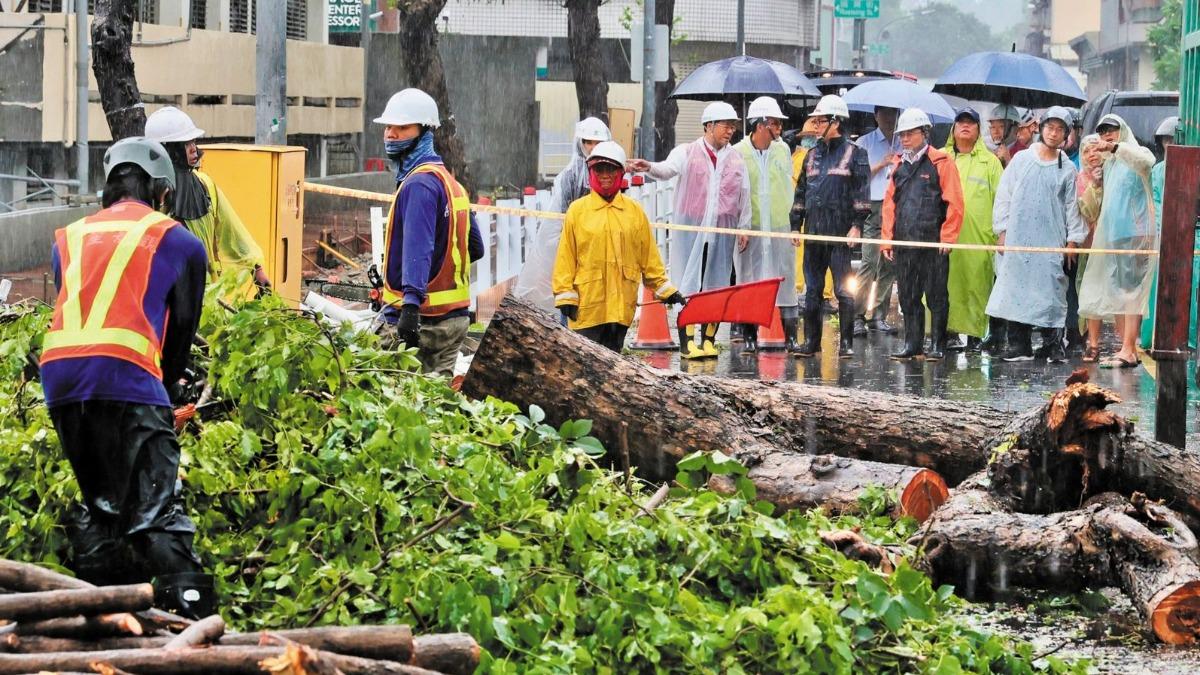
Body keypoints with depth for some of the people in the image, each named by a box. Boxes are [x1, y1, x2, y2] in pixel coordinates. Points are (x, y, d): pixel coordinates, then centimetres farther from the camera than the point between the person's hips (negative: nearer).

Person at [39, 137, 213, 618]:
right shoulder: (177, 241, 16)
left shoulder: (69, 239, 27)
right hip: (127, 373, -4)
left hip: (59, 375, 4)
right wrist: (167, 389, 36)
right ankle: (191, 611, -23)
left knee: (97, 506, 20)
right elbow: (182, 330, 20)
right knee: (156, 507, -9)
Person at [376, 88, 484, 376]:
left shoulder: (419, 184, -14)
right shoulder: (449, 181, 17)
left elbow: (418, 247, -28)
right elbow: (475, 248, 23)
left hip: (422, 320, -10)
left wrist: (411, 303, -38)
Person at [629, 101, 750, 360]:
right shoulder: (687, 152, 1)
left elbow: (744, 195, 17)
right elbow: (668, 169, -18)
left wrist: (744, 227, 14)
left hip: (722, 230, 3)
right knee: (688, 283, -5)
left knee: (716, 285, 5)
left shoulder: (736, 159, 11)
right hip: (690, 229, -3)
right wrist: (649, 167, -40)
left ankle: (708, 340, 12)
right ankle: (687, 341, -3)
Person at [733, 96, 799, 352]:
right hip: (749, 227, -3)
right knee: (748, 281, 3)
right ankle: (750, 337, 10)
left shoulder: (782, 150, 7)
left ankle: (790, 336, 6)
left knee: (785, 279, 2)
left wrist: (792, 220, 8)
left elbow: (789, 187, 14)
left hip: (779, 226, 3)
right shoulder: (738, 153, -5)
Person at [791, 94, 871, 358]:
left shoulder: (854, 154, 0)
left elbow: (862, 193, -5)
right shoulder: (813, 155, 16)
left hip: (841, 233, -6)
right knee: (812, 289, 7)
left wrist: (856, 225, -13)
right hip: (814, 232, 6)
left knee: (843, 289, -4)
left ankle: (846, 341, 1)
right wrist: (796, 225, 14)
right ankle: (811, 340, 12)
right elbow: (801, 193, 20)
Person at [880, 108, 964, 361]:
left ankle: (937, 345, 5)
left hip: (933, 242, -6)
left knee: (936, 296, -1)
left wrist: (947, 237, -11)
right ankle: (912, 344, 14)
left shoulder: (941, 162, -3)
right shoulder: (899, 164, 15)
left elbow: (954, 203, -6)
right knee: (907, 297, 8)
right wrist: (888, 238, 9)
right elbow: (890, 203, 16)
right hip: (904, 243, 6)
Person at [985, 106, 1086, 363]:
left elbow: (1072, 206, 8)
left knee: (1051, 293, -5)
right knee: (1015, 291, -1)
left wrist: (1073, 239, 3)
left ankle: (1054, 346, 0)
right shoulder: (1021, 160, 7)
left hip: (1051, 241, -1)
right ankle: (1019, 345, 4)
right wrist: (1002, 230, 2)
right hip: (1018, 238, 1)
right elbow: (1003, 195, 8)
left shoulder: (1067, 168, 7)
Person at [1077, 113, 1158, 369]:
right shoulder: (1109, 165, 22)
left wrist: (1114, 147, -32)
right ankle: (1126, 349, 10)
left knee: (1131, 291, -12)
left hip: (1136, 233, -8)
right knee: (1115, 293, 6)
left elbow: (1145, 160, -27)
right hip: (1112, 234, 9)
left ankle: (1129, 351, -17)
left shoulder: (1135, 155, -2)